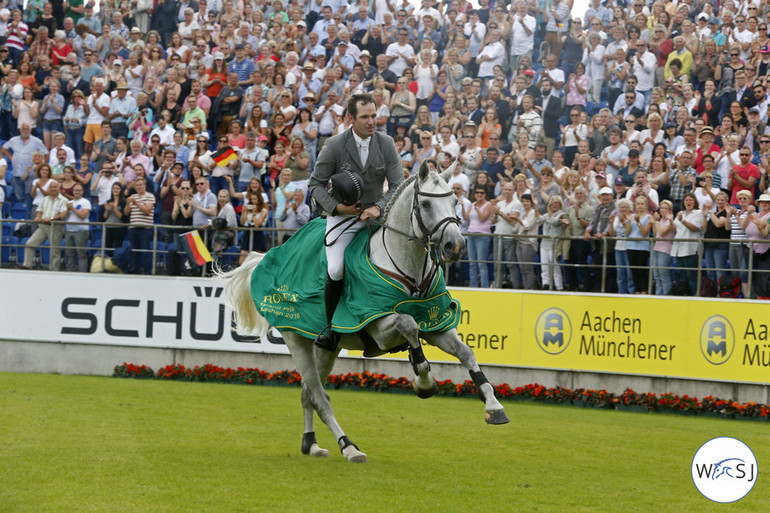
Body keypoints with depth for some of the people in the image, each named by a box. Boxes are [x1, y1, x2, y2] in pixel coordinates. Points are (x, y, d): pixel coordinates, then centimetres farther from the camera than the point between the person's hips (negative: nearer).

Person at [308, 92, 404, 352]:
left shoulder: (386, 144, -3)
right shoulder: (334, 146, -9)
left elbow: (397, 185, -3)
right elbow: (316, 183, -1)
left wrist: (378, 207, -21)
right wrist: (336, 207, -18)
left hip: (375, 214, 3)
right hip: (342, 216, -3)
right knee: (335, 270, -23)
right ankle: (332, 327, -5)